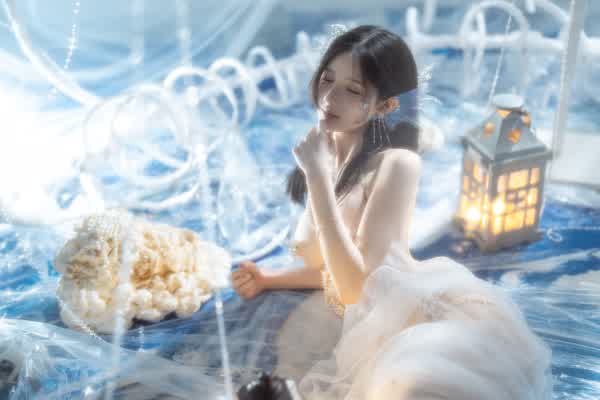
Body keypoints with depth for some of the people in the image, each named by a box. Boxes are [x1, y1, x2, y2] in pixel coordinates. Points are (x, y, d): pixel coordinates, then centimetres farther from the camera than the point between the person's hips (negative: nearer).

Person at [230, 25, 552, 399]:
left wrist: (317, 176, -19)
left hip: (410, 320, -7)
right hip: (360, 332, 7)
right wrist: (268, 278, 6)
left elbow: (355, 284, -19)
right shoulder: (324, 157, 10)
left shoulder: (396, 162, -12)